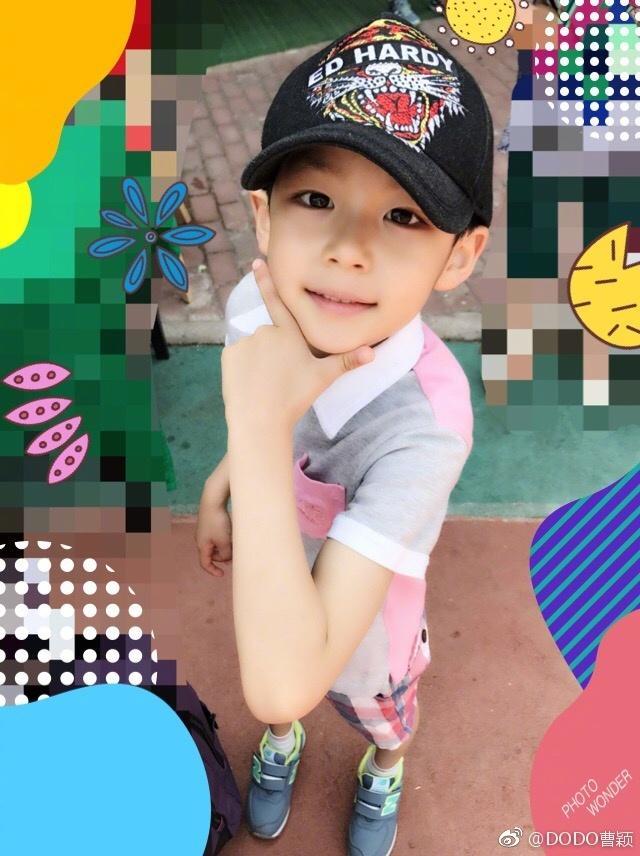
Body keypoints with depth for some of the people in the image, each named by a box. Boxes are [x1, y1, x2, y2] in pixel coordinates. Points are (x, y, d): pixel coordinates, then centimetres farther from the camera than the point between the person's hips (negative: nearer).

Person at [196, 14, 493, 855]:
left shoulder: (425, 423, -44)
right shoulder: (259, 306, -27)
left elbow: (284, 680, -48)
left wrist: (257, 422, -51)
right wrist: (221, 486, -5)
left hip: (359, 622, -3)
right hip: (265, 592, 4)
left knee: (379, 715, 32)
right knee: (274, 712, 35)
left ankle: (384, 772, 69)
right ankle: (282, 744, 72)